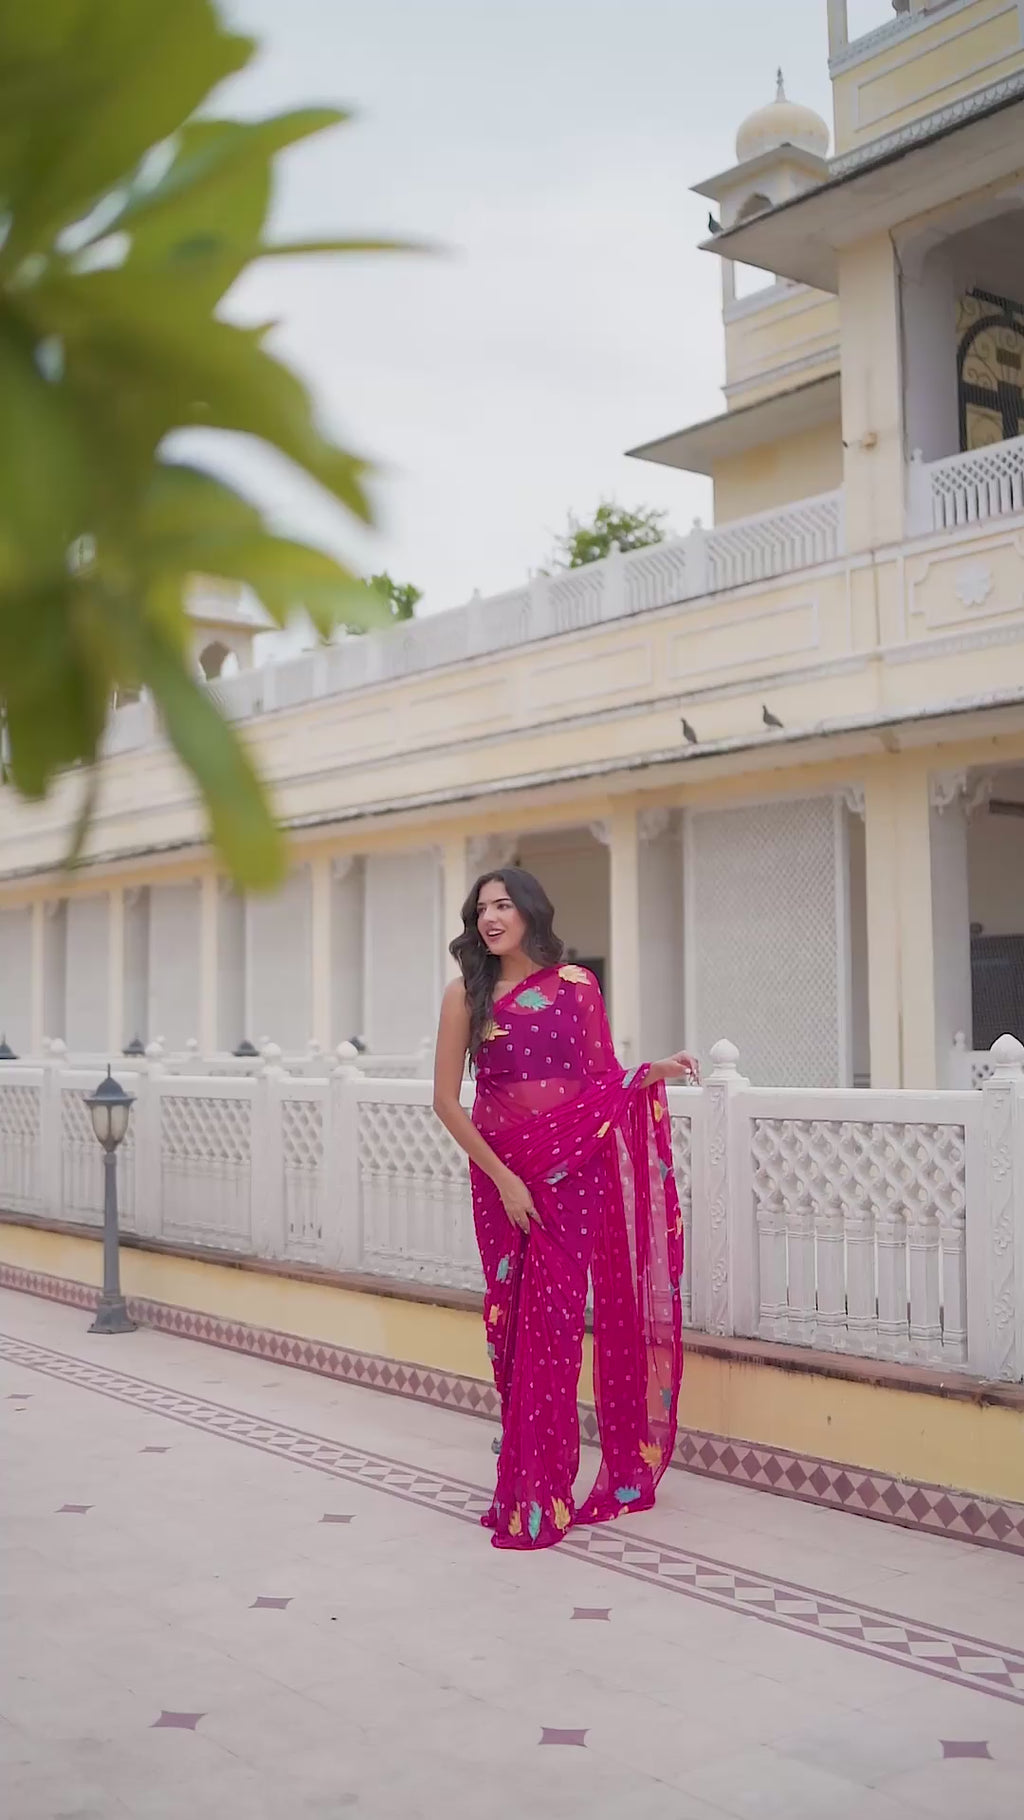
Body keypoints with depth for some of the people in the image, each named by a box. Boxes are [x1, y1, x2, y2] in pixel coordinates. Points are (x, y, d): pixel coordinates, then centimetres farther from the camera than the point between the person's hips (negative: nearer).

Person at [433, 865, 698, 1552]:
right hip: (500, 1172, 1)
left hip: (573, 1168, 0)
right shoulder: (467, 994, 2)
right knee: (512, 1321, 3)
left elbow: (603, 1081, 10)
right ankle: (528, 1487, 15)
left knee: (555, 1321, -4)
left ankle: (538, 1495, 5)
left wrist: (656, 1071, -8)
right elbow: (447, 1098, -2)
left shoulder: (575, 985, 4)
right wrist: (502, 1177, -7)